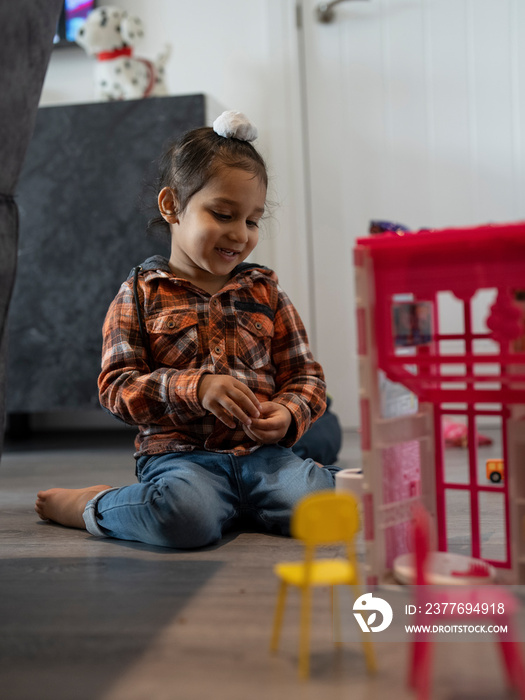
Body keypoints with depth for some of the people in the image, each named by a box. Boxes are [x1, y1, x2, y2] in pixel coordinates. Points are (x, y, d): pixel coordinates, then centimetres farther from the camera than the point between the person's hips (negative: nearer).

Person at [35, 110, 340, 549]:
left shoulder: (264, 291, 14)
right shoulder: (141, 294, 4)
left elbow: (306, 376, 14)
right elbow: (116, 385, -4)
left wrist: (289, 414, -9)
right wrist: (195, 387, -19)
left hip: (263, 451, 3)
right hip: (181, 454, -3)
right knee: (184, 516, -36)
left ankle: (234, 505, 2)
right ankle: (92, 505, -3)